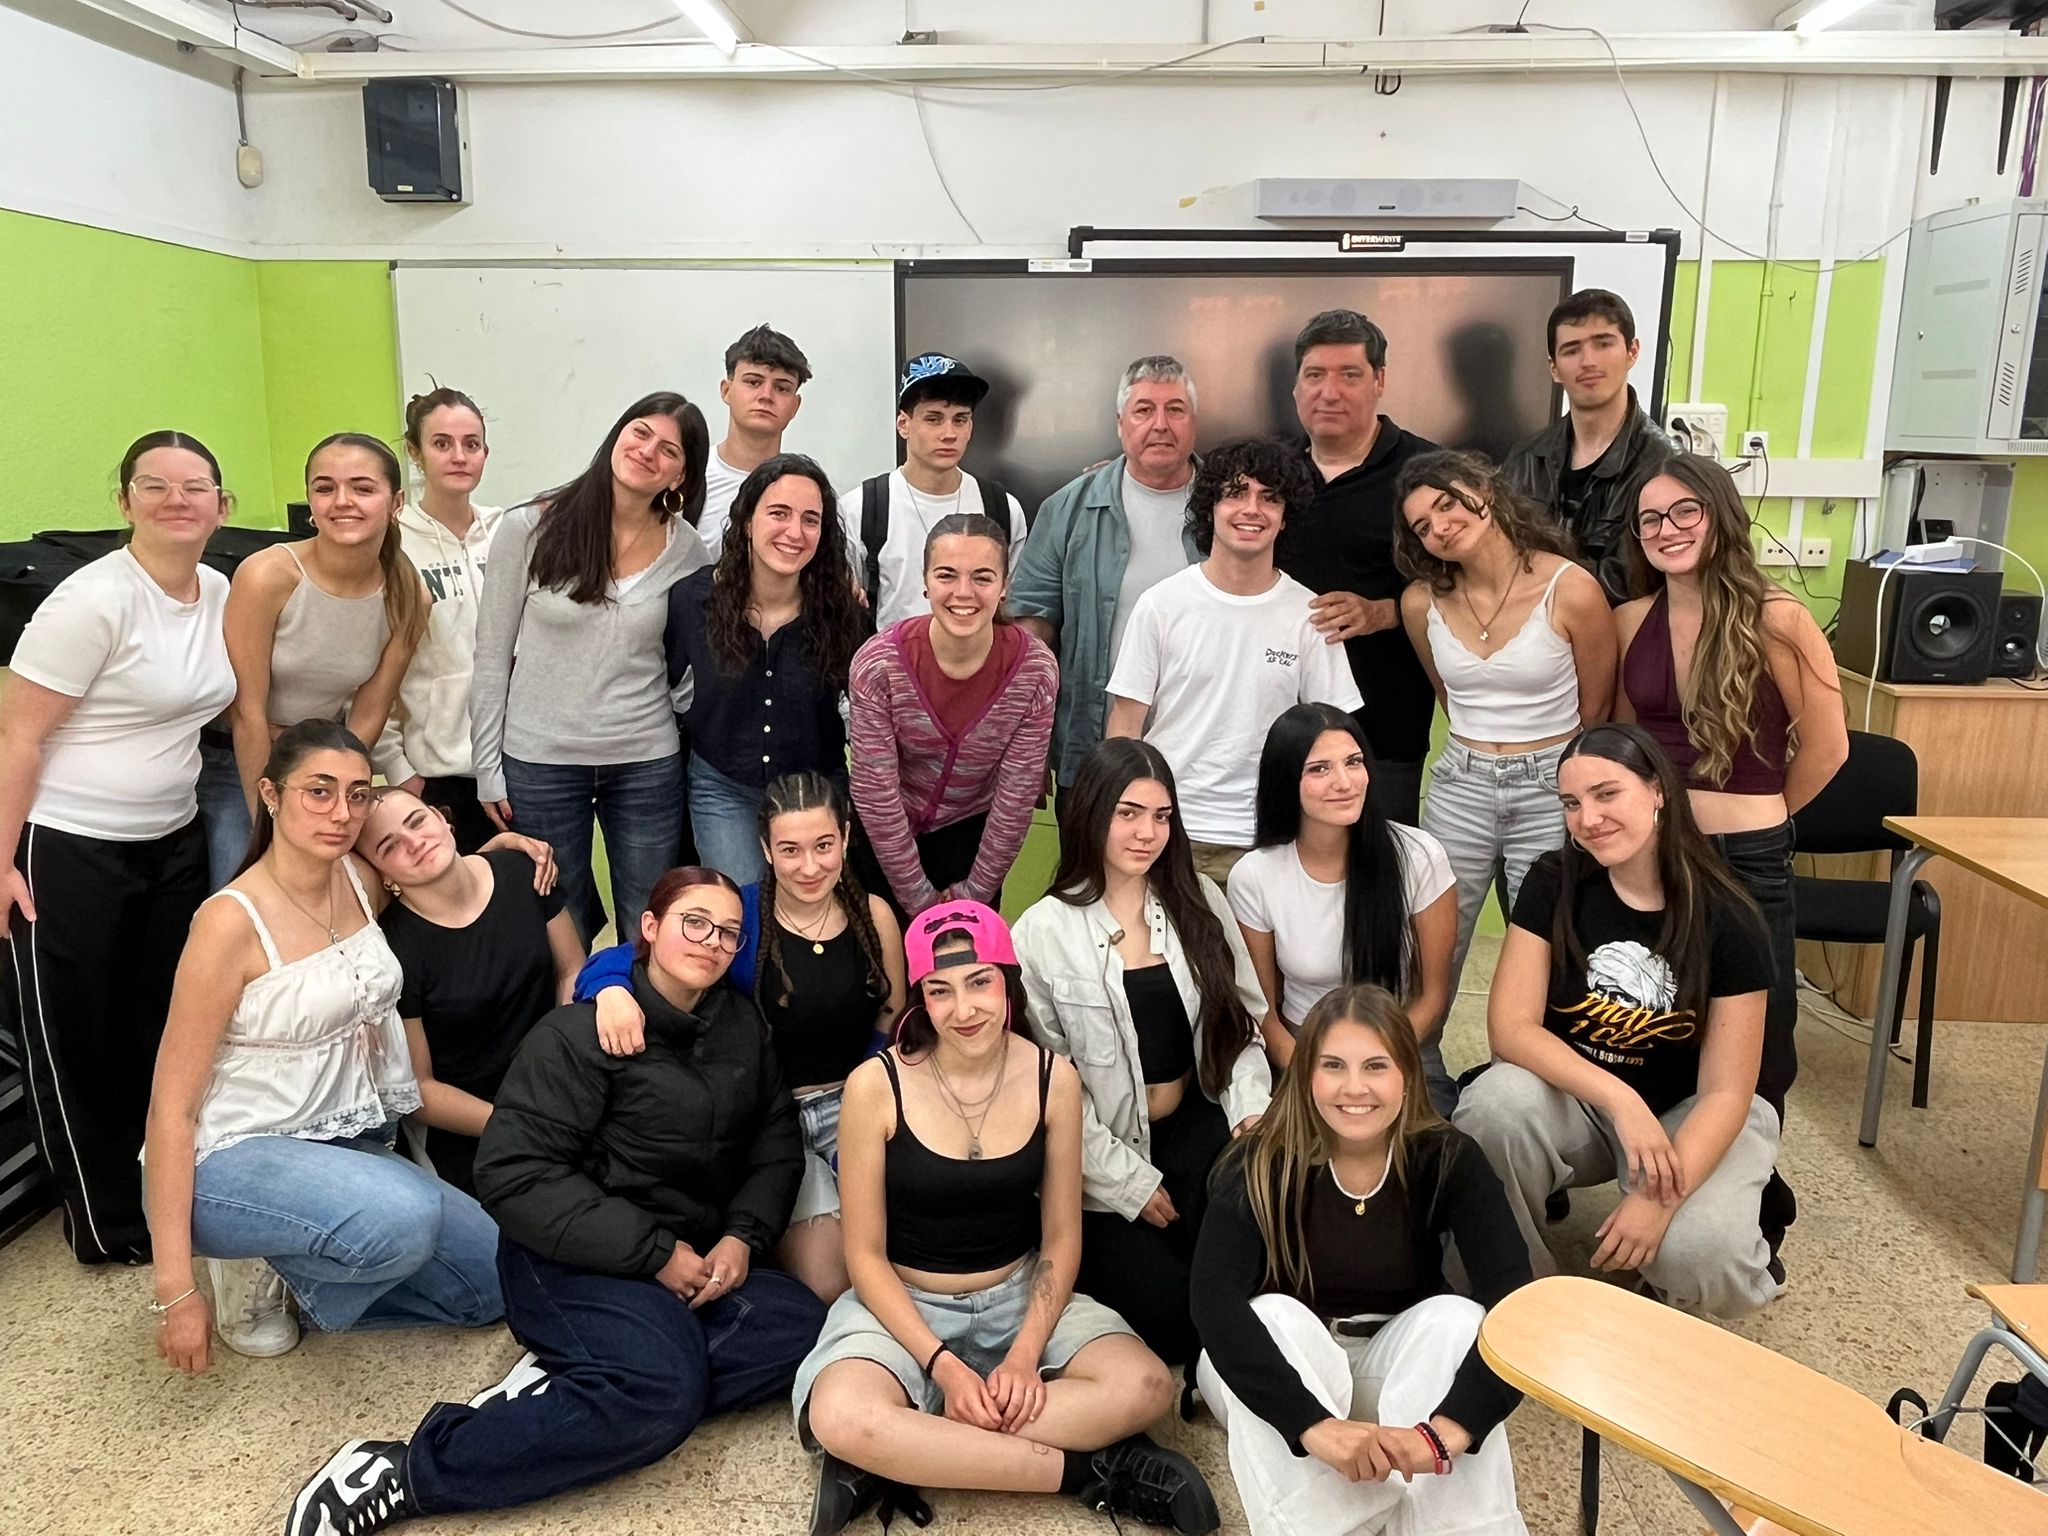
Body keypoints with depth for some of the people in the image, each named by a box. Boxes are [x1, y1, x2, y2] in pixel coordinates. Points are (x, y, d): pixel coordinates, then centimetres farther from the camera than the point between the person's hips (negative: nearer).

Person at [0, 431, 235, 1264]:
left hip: (172, 841, 7)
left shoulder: (221, 594, 3)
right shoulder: (93, 600, -18)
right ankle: (106, 1225, 23)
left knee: (167, 1026, 15)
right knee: (74, 1039, 8)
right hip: (67, 849, -6)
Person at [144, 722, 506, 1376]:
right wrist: (175, 1287, -19)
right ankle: (256, 1266, -4)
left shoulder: (360, 881, -1)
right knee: (405, 1220, -36)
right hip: (230, 1159, -7)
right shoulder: (233, 921, -19)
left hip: (344, 1146, 7)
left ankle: (293, 1274, 13)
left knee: (499, 1283, 1)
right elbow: (172, 1108, -18)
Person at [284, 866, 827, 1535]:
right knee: (665, 1392, -33)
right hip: (573, 1259, -6)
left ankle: (560, 1387, -18)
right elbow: (513, 1173, -16)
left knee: (802, 1324, -21)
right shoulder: (579, 1034, -8)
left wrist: (744, 1235, -5)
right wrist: (655, 1252, -18)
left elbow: (777, 1142, 15)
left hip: (689, 1262, 7)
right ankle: (406, 1472, -21)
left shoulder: (741, 1025, 11)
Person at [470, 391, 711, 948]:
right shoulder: (529, 527, -6)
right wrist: (487, 769, -2)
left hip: (647, 762, 1)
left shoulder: (686, 549, -1)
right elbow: (492, 657, -1)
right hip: (540, 760, -1)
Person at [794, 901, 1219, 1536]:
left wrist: (1025, 1352, -14)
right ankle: (1092, 1471, -19)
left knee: (1144, 1386, -24)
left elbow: (1062, 1236, -1)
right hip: (903, 1305, -2)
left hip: (1021, 1297, 3)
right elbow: (865, 1254, -9)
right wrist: (943, 1365, -19)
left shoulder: (1053, 1078, -8)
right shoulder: (876, 1085, -15)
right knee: (840, 1417, -34)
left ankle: (890, 1463, -18)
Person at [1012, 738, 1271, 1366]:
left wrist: (1252, 1109, -11)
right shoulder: (1044, 931, -9)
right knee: (1170, 1310, -15)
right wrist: (1130, 1183, -10)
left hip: (1197, 1125, 3)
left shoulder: (1198, 900, 2)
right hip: (1103, 1154, -2)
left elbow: (1242, 1023, 6)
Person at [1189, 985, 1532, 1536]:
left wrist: (1449, 1427, -48)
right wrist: (1313, 1424, -50)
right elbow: (1214, 1301, -36)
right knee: (1272, 1316, -33)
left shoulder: (1449, 1163, -18)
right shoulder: (1261, 1164, -22)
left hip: (1399, 1364, 2)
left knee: (1458, 1317, -28)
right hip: (1280, 1367, -1)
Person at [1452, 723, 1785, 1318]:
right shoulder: (1553, 884, -10)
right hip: (1572, 1096, 1)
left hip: (1688, 1114, -1)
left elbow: (1725, 1092, -14)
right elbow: (1510, 1027, -17)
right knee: (1496, 1103, -33)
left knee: (1698, 1254, -30)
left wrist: (1660, 1200, -28)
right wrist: (1622, 1101, -30)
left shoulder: (1726, 920, -14)